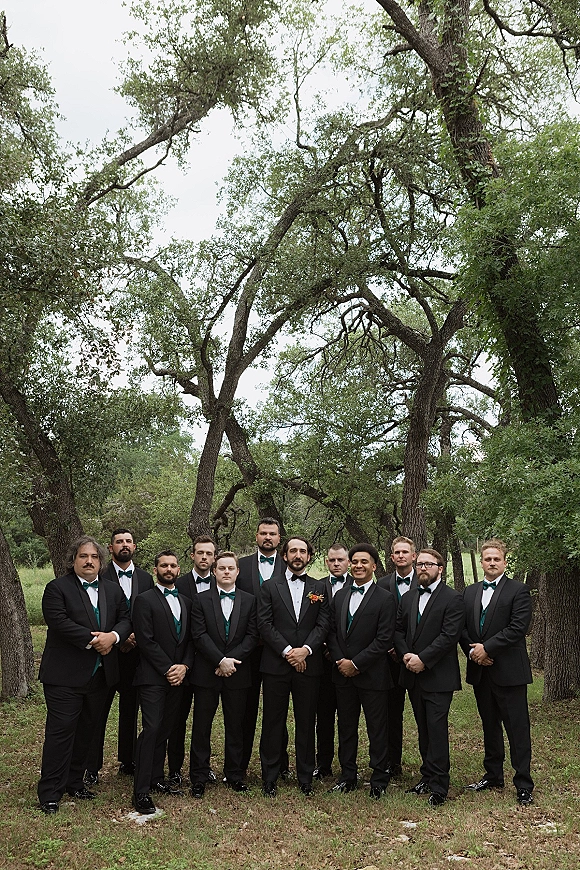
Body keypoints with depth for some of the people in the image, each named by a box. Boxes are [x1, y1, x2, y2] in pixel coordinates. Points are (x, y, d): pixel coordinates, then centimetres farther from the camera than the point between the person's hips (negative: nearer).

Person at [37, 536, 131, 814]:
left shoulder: (113, 591, 12)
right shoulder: (57, 588, -6)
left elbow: (126, 619, 8)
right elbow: (59, 622, -18)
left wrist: (113, 636, -13)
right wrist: (92, 640, -20)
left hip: (100, 674, 6)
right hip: (65, 676, -5)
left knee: (86, 730, 14)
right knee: (60, 731, -2)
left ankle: (75, 782, 29)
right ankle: (50, 794, 7)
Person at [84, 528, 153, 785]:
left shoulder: (146, 579, 8)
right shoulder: (100, 578, -4)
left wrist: (137, 636, -9)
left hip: (135, 653, 4)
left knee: (130, 710, 13)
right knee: (99, 711, 3)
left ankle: (127, 761, 25)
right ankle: (92, 767, 12)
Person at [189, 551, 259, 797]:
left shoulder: (249, 601, 6)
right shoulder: (200, 600, 1)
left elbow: (252, 636, -1)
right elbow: (199, 635, -7)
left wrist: (231, 660, -12)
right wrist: (221, 660, -16)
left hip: (237, 674, 1)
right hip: (206, 673, -1)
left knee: (235, 726, 10)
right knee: (201, 726, 5)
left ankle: (235, 775, 23)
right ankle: (199, 777, 16)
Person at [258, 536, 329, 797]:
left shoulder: (319, 588, 10)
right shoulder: (270, 587, 6)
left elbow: (323, 625, 2)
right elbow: (264, 624, -3)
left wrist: (305, 650, -13)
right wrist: (287, 651, -12)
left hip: (308, 665, 1)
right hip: (276, 665, -1)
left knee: (306, 724, 8)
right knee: (273, 723, 5)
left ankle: (305, 778, 19)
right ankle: (269, 778, 16)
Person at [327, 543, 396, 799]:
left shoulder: (385, 599, -8)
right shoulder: (339, 596, 10)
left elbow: (384, 639, -13)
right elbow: (332, 633, 9)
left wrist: (355, 663, -14)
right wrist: (340, 661, -6)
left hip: (371, 675, -5)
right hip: (343, 674, 5)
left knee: (376, 730, 6)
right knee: (346, 727, 14)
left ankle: (379, 779, 19)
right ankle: (347, 776, 26)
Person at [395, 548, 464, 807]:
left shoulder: (452, 599, -7)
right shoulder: (408, 598, 14)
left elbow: (449, 635, -15)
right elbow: (398, 630, 11)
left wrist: (423, 659, -17)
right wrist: (406, 655, -7)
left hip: (438, 676, -6)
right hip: (414, 675, 6)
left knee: (437, 729, -5)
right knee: (423, 729, 13)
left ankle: (439, 786, 3)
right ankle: (427, 777, 24)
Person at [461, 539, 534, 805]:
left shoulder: (518, 591, -5)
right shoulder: (469, 592, 11)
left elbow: (518, 627, -15)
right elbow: (462, 628, 10)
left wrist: (487, 648, -17)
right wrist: (473, 651, -7)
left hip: (509, 671, -5)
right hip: (480, 671, 6)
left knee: (517, 728, 0)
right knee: (489, 726, 17)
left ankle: (523, 785, 9)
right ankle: (493, 776, 29)